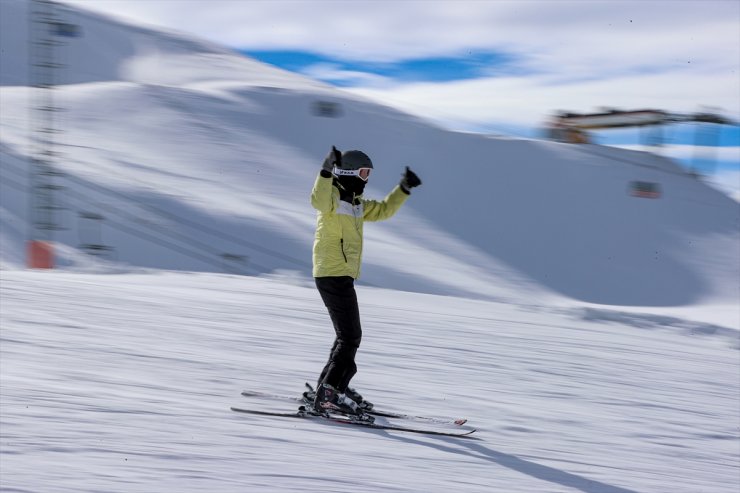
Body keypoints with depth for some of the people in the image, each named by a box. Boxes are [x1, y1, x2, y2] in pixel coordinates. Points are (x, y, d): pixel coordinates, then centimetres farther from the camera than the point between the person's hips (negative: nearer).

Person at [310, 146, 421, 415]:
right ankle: (328, 396, -15)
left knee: (348, 336, 20)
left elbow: (382, 210, 29)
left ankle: (330, 387, 31)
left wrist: (404, 189, 21)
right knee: (350, 337, -13)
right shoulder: (332, 196, -11)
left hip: (342, 276, 10)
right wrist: (326, 171, -47)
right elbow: (318, 200, -35)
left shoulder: (355, 202, 17)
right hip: (333, 275, -10)